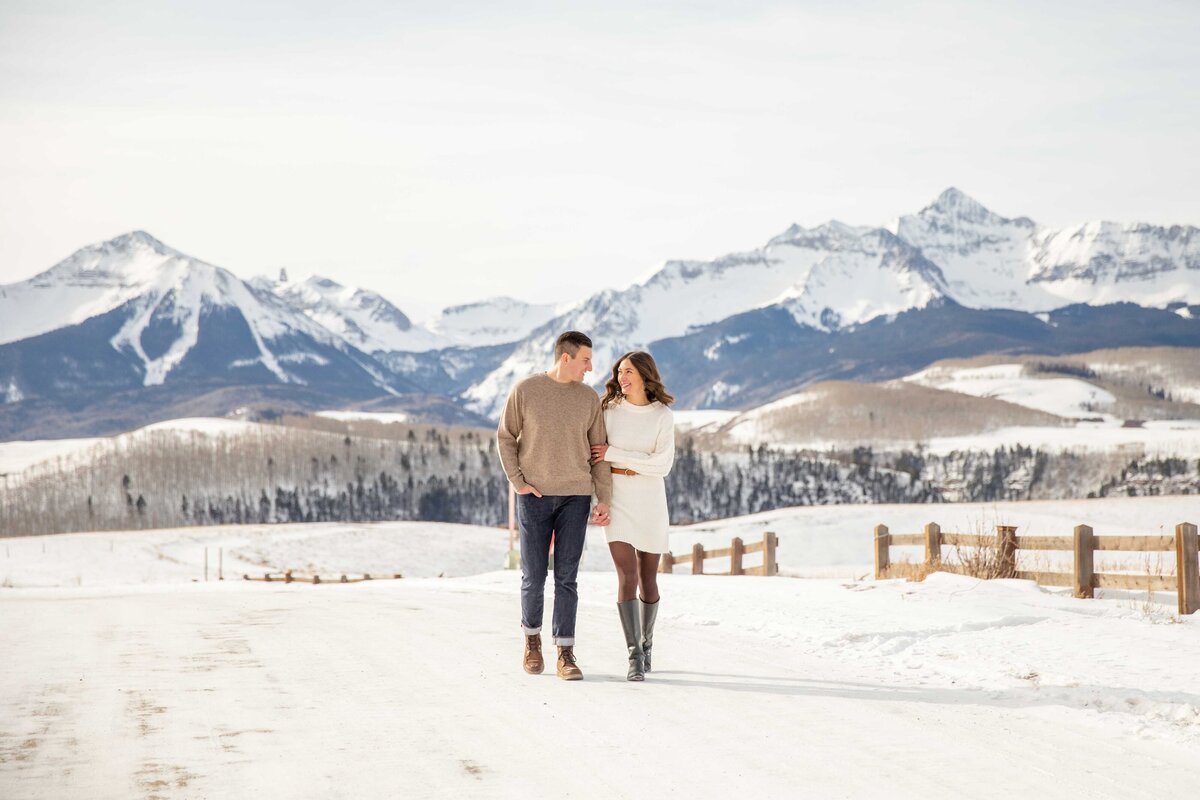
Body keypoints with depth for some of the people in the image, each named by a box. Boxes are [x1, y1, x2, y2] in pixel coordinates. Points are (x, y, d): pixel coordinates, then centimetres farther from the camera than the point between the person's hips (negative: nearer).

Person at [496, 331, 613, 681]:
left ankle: (565, 654, 1)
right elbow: (505, 438, 2)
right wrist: (518, 482, -8)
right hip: (534, 496, -1)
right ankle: (532, 638, 27)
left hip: (576, 496, 1)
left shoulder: (589, 398, 4)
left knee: (566, 577, -2)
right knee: (534, 576, 3)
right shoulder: (525, 390, -2)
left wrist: (604, 500, 0)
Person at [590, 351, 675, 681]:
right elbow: (594, 453, 9)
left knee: (648, 578, 9)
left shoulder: (663, 416, -4)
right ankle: (635, 657, -14)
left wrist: (613, 453, -17)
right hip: (616, 499, 0)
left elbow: (662, 465, -13)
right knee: (627, 577, -14)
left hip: (650, 500, 0)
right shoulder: (608, 410, 0)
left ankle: (645, 645, 31)